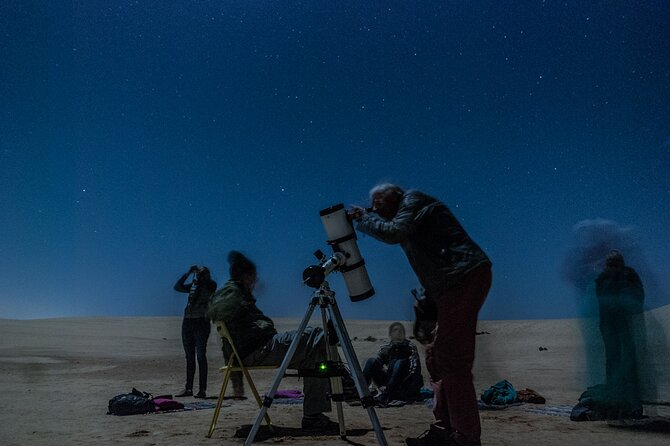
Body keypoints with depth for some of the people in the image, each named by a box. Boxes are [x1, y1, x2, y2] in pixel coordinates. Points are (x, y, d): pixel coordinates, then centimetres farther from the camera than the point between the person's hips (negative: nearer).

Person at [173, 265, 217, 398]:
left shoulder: (210, 286, 0)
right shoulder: (192, 285, 16)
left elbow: (210, 281, -21)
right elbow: (177, 287, 10)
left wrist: (202, 272, -8)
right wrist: (188, 273, 4)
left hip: (201, 322, -6)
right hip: (187, 322, 6)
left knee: (201, 356, -6)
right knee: (189, 357, 9)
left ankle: (202, 389, -3)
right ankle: (188, 388, 15)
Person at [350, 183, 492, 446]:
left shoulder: (413, 200, 1)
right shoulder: (407, 213, 26)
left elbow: (393, 232, -16)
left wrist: (364, 218, -1)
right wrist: (428, 302, 14)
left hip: (465, 276, -10)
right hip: (454, 285, 10)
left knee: (452, 359, -12)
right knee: (437, 356, 10)